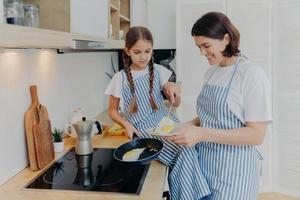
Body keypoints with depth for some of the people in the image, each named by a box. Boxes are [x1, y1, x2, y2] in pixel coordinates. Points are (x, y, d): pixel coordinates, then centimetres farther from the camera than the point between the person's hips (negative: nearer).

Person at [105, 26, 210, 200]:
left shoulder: (158, 71, 5)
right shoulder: (120, 78, -3)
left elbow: (176, 103, 11)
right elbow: (112, 110, 8)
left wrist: (173, 89, -11)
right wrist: (126, 124, -11)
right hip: (142, 129, -3)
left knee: (188, 148, -27)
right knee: (185, 153, -26)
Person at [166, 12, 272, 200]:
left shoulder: (253, 75, -15)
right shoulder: (211, 73, 6)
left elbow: (256, 135, -19)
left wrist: (203, 134, -26)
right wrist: (191, 125, -3)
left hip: (233, 170, -6)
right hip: (205, 163, 6)